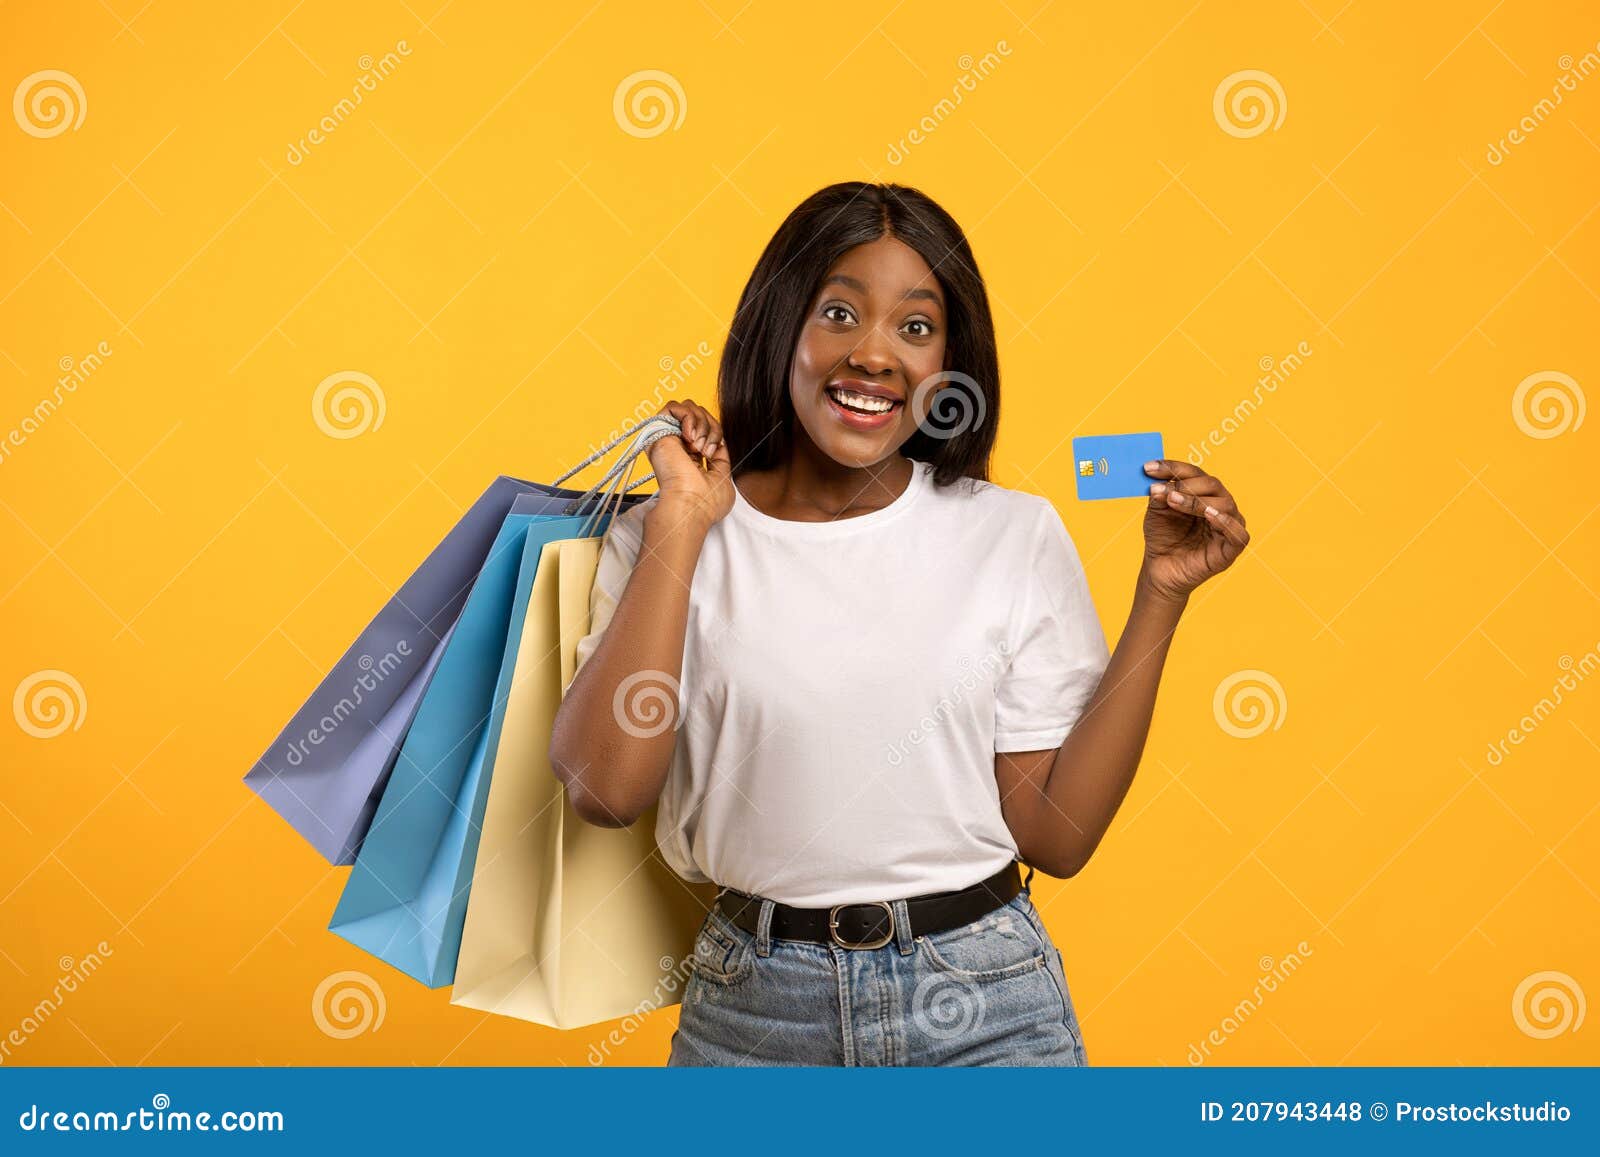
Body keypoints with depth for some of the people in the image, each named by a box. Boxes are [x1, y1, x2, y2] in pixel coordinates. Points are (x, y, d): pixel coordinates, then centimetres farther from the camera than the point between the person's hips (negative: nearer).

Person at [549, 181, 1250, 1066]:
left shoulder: (1018, 538, -2)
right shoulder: (665, 542, -3)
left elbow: (1058, 832, -4)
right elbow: (606, 788, -16)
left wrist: (1160, 597, -8)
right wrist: (683, 523, -14)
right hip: (751, 1005, 0)